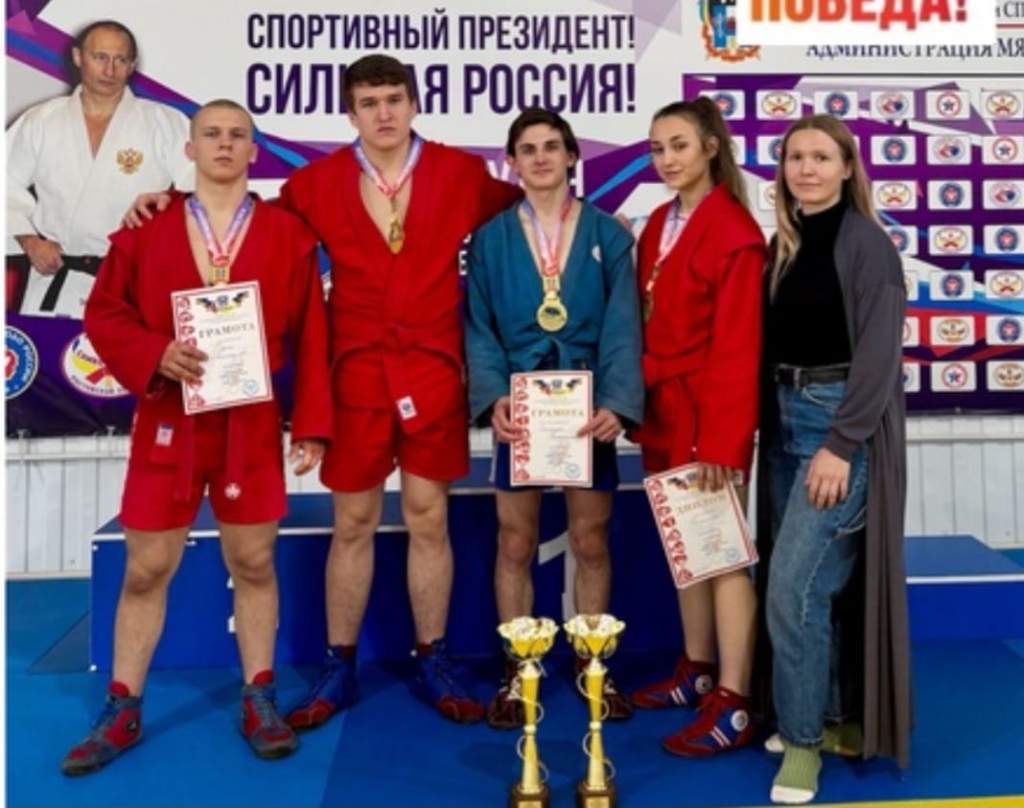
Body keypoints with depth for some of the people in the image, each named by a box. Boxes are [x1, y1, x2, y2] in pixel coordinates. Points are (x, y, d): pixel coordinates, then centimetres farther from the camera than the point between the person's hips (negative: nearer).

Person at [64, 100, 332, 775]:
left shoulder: (288, 233, 3)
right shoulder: (145, 227, 6)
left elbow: (311, 335, -1)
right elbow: (103, 314, 4)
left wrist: (312, 425, -6)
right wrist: (155, 355, -16)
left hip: (252, 423, 0)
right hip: (167, 421, 1)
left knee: (254, 563, 7)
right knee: (146, 570, 7)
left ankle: (259, 702, 21)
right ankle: (122, 711, 21)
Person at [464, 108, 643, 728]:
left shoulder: (608, 234, 4)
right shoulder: (491, 239, 6)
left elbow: (622, 327, -3)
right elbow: (481, 329, 0)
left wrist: (617, 402, -17)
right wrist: (495, 397, -16)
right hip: (519, 407, 0)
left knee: (592, 542, 8)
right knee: (515, 544, 6)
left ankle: (593, 666, 24)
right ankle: (517, 673, 20)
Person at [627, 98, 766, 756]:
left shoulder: (734, 232, -13)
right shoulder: (659, 223, 12)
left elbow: (737, 348, -17)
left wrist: (723, 441, -19)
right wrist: (638, 403, 8)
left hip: (706, 408, -8)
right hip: (662, 407, 8)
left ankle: (733, 707, 6)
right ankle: (698, 669, 29)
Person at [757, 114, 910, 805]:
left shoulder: (865, 242, -9)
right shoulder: (785, 244, 11)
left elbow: (878, 353, -14)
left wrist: (840, 445, -18)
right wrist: (767, 421, 7)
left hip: (841, 422, -7)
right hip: (785, 418, 7)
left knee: (794, 585, -10)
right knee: (819, 582, 13)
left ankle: (803, 739, 7)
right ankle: (833, 715, 27)